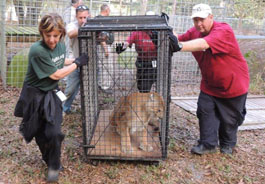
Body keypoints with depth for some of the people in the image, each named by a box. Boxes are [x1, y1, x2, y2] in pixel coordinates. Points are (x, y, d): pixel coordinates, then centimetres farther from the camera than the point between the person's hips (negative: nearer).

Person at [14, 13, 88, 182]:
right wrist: (77, 63, -11)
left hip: (52, 94, 4)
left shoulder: (61, 45, -6)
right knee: (40, 134, 12)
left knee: (54, 133, -5)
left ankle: (54, 165, 19)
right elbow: (56, 75, -19)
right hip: (34, 95, -4)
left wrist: (76, 60, 7)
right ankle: (49, 160, 39)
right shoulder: (37, 51, -27)